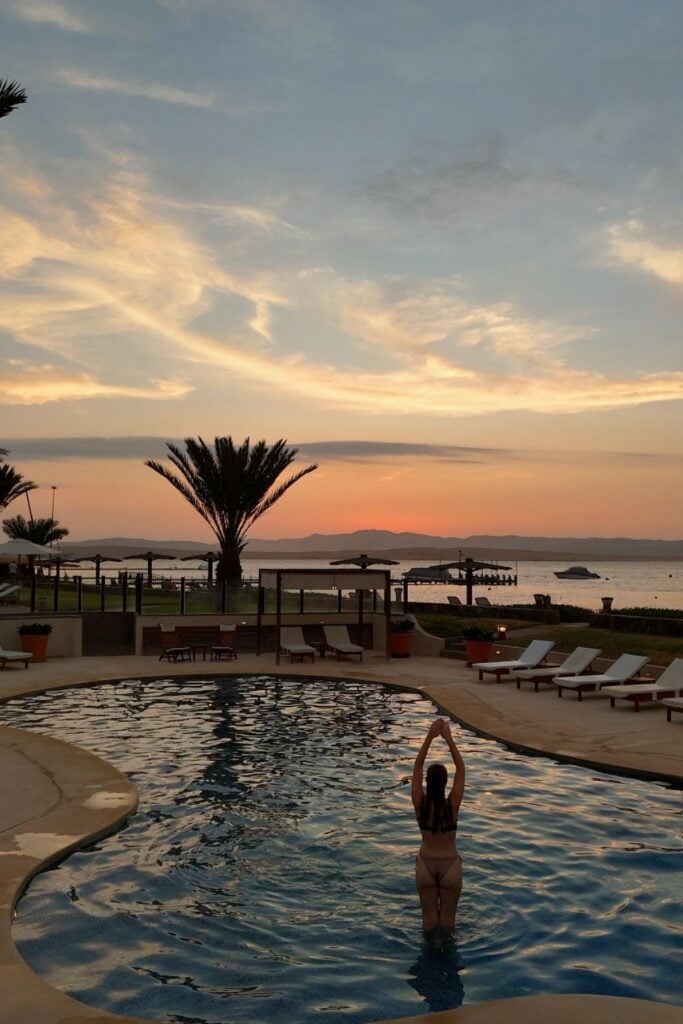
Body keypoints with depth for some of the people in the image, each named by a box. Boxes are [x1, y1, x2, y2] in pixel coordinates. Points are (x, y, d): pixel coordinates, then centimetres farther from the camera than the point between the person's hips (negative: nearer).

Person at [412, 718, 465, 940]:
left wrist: (430, 737, -15)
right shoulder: (453, 803, -18)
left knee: (429, 916, 16)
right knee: (447, 917, 16)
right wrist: (449, 739, -16)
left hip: (425, 865, 1)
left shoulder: (420, 803, -16)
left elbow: (417, 766, -10)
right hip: (450, 865, -1)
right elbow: (461, 768, -13)